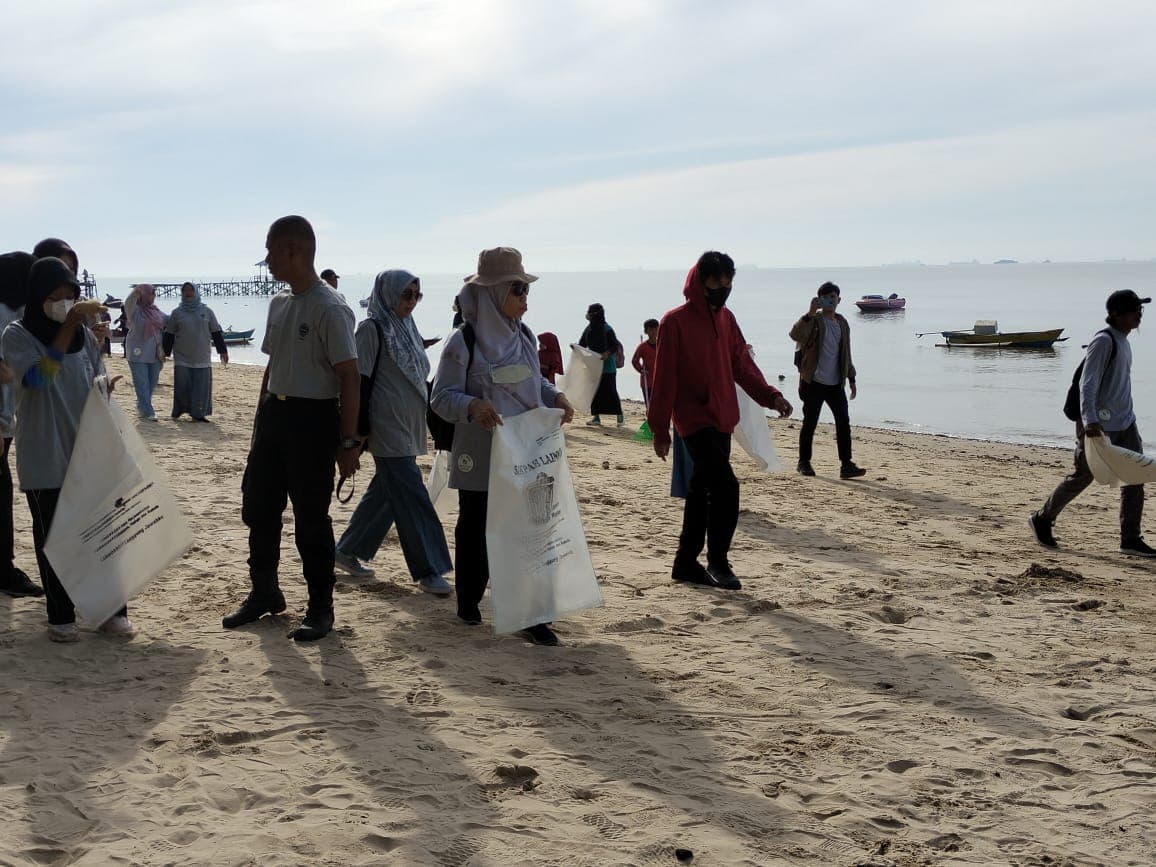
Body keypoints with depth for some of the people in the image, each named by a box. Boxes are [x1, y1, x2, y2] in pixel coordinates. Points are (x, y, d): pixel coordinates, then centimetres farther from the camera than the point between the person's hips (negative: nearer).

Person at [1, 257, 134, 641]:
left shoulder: (85, 336, 6)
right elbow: (38, 377, -24)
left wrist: (106, 389, -11)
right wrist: (70, 323, -28)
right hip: (44, 460, -3)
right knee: (53, 537, 4)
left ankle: (112, 611, 13)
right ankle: (60, 617, 15)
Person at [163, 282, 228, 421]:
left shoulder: (206, 312, 7)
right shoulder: (177, 313, 5)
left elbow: (216, 333, 10)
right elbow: (169, 335, 7)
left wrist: (223, 351, 7)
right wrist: (165, 353, 4)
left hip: (202, 358, 1)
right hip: (182, 359, -1)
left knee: (201, 386, -1)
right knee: (182, 386, -5)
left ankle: (198, 413, 6)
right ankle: (179, 410, 15)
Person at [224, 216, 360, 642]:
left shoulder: (329, 309, -16)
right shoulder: (278, 302, 10)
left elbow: (349, 377, -16)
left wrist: (348, 441, -17)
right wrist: (261, 419, 19)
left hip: (313, 419, -8)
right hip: (274, 412, 8)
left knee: (311, 518, -1)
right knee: (258, 507, 15)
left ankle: (321, 608, 12)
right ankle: (264, 592, 31)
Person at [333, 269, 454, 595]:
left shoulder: (406, 328, 15)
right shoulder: (373, 329, -10)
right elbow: (360, 380, -14)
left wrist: (431, 419, 21)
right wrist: (360, 428, -17)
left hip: (407, 427, 9)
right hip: (387, 428, -9)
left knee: (384, 492, 15)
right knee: (411, 498, -8)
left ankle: (347, 551, 27)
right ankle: (428, 571, -4)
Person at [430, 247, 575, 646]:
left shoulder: (524, 336, 7)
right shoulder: (463, 343, -10)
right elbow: (441, 397, -11)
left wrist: (556, 397, 1)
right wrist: (472, 406, -30)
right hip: (480, 458, -4)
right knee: (475, 528, 9)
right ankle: (468, 602, 28)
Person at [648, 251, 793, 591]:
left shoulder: (726, 318, 11)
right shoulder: (676, 321, -9)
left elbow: (742, 363, 13)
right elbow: (665, 378, -9)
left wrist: (770, 395, -4)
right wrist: (660, 429, -9)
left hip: (722, 420, 7)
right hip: (695, 420, -7)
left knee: (702, 492, 12)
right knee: (725, 486, -16)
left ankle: (687, 563, 21)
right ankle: (717, 563, -4)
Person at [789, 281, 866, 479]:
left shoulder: (842, 324, 14)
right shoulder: (813, 320, -5)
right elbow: (795, 334, -26)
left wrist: (851, 379, 18)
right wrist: (810, 313, -34)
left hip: (835, 383, 5)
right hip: (814, 383, -5)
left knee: (843, 422, -2)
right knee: (810, 423, 1)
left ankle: (846, 465, -1)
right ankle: (804, 462, 14)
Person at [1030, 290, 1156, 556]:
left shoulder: (1122, 340, 12)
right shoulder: (1104, 341, -17)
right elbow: (1088, 384, -23)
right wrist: (1090, 421, -32)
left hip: (1124, 423, 9)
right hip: (1099, 425, -9)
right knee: (1082, 476, 2)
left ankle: (1130, 539, 6)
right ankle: (1042, 520, 20)